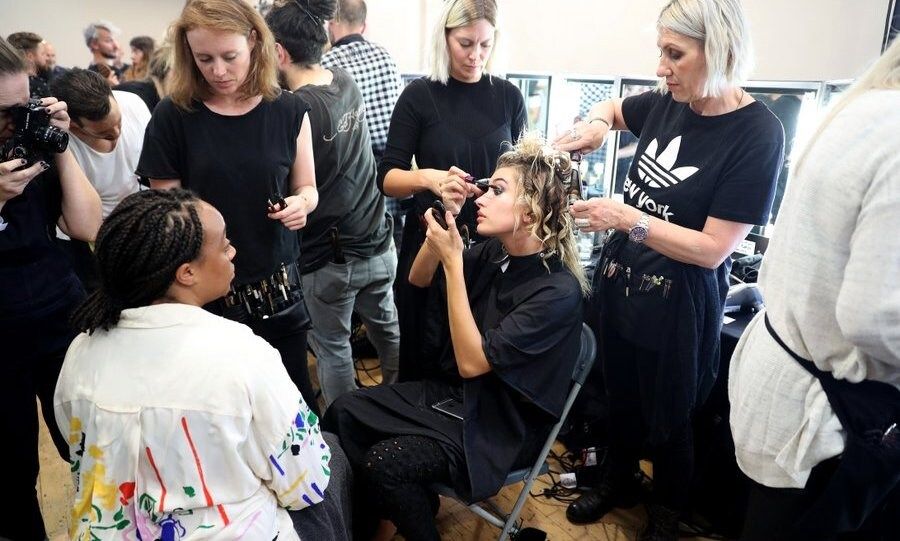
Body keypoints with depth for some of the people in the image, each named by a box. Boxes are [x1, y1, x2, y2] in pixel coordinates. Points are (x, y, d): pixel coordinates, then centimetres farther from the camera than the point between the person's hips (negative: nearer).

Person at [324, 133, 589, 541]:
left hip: (501, 425, -7)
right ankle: (403, 503, 16)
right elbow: (418, 280, 8)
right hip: (456, 392, 7)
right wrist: (444, 218, -11)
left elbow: (472, 361, -26)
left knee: (386, 461, -22)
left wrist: (452, 260, -28)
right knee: (344, 413, -3)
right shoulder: (494, 253, -3)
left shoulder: (559, 291, -25)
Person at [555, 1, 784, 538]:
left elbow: (713, 250, -21)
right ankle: (619, 483, 49)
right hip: (619, 285, 6)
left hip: (676, 305, -5)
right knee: (621, 401, 22)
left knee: (667, 419, 15)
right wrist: (596, 123, -2)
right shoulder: (667, 105, -2)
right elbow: (612, 106, 20)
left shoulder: (758, 134, -19)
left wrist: (628, 219, -26)